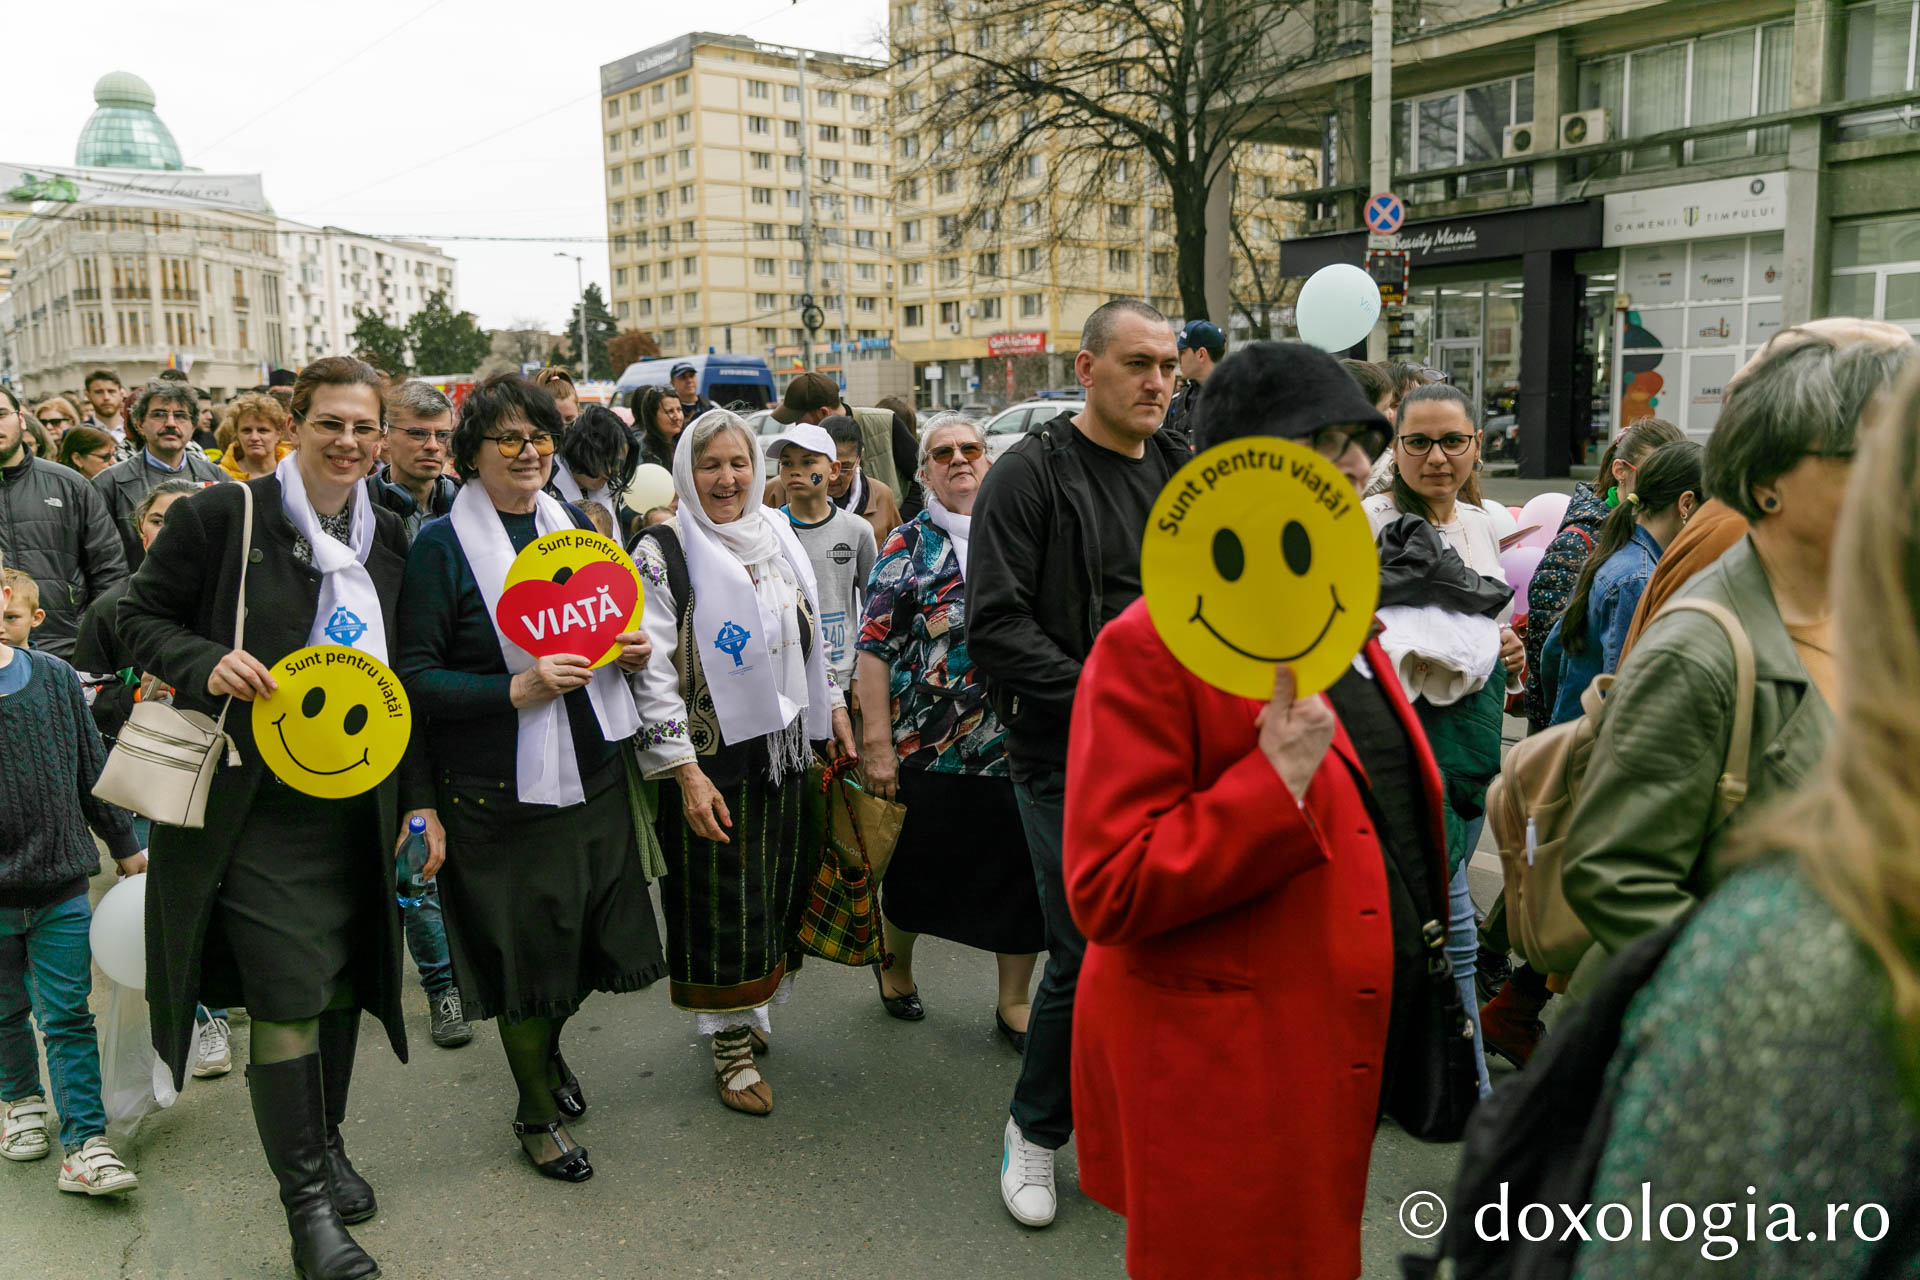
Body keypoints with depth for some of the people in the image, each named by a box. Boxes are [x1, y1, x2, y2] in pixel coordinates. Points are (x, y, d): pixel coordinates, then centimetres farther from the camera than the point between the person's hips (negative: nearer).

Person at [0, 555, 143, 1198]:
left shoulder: (55, 677, 0)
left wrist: (125, 845, 14)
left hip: (62, 885, 1)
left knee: (68, 1016, 3)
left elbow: (92, 769, 10)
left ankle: (85, 1145, 7)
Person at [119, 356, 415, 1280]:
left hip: (357, 803, 5)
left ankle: (325, 1143, 37)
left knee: (341, 979, 15)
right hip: (254, 798, -5)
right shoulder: (222, 517, -7)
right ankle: (306, 1204, 11)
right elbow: (141, 618, 0)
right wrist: (207, 663, -21)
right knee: (287, 994, -3)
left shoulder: (387, 538, 8)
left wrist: (418, 796, 11)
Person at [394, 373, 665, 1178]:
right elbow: (415, 678, -14)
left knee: (587, 939, 16)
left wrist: (628, 652, -2)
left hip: (591, 771, 6)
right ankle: (537, 1112, 30)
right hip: (499, 788, -6)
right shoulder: (441, 545, -10)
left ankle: (549, 1050, 47)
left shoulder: (572, 527, 8)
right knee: (524, 953, 8)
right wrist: (517, 690, -26)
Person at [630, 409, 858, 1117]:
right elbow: (652, 669, -15)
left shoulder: (778, 536, 8)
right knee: (722, 900, 3)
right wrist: (684, 770, -19)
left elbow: (810, 634, 18)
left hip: (784, 744, 6)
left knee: (775, 887, 14)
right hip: (711, 757, -6)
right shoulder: (663, 551, -10)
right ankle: (731, 1044, 17)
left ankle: (751, 1007, 34)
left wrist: (833, 708, 14)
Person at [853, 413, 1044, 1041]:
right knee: (916, 869, 13)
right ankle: (895, 964, 41)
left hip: (1016, 745, 2)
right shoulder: (907, 547, -1)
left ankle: (1014, 1001, 27)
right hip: (928, 748, -2)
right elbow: (874, 649, -5)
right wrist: (876, 743, -10)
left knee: (1021, 872, 8)